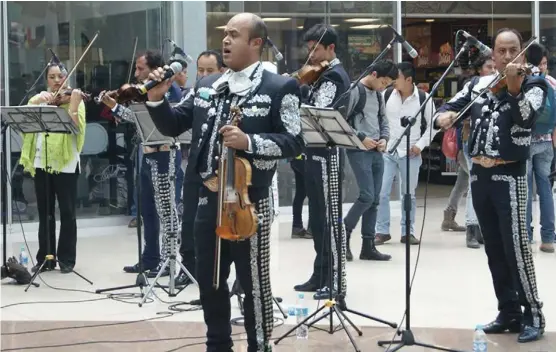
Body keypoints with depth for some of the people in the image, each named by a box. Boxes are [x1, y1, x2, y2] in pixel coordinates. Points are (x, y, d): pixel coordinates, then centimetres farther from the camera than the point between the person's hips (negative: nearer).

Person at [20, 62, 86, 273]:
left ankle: (67, 259, 7)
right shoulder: (39, 99, 12)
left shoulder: (74, 99, 1)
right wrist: (38, 101, -22)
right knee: (45, 213, 9)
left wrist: (73, 106, -28)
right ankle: (45, 258, 16)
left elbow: (77, 128, -13)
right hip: (41, 163, 4)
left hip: (66, 163, -3)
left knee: (67, 212, 0)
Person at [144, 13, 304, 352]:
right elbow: (174, 126, 13)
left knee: (254, 282, 4)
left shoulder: (280, 88, -7)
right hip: (209, 197, 6)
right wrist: (157, 98, -5)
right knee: (208, 280, 15)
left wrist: (249, 141, -25)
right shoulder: (207, 85, 11)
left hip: (250, 200, -6)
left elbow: (294, 142, -13)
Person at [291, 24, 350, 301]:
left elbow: (316, 114, -24)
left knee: (331, 217, -6)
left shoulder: (334, 76, -13)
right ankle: (320, 275, 21)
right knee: (317, 219, 14)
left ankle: (337, 280, -2)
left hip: (326, 155, -10)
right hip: (315, 153, 10)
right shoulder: (323, 75, 17)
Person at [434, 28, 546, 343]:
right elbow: (449, 107, 9)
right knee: (494, 249, 9)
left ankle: (533, 313, -1)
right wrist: (444, 117, -14)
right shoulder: (478, 85, 11)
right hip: (479, 174, 5)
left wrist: (513, 83, -31)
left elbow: (525, 117, -20)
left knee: (515, 246, -10)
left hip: (509, 174, -5)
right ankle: (509, 312, 17)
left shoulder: (534, 85, -2)